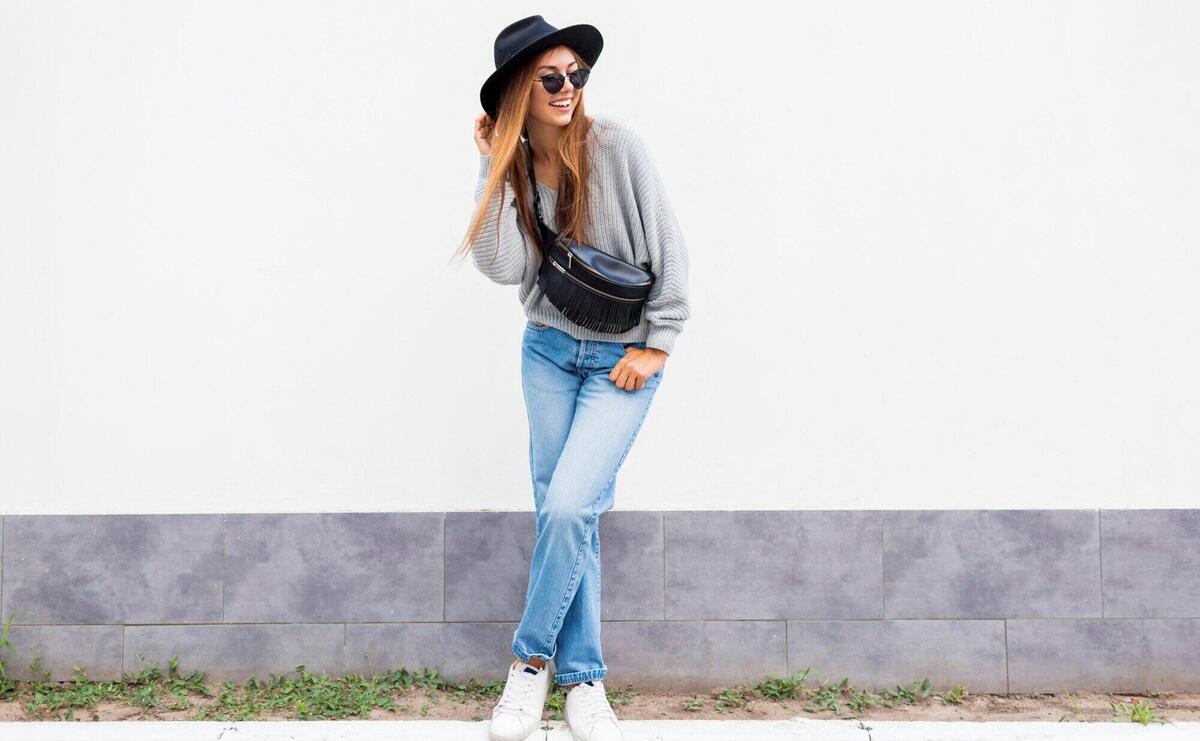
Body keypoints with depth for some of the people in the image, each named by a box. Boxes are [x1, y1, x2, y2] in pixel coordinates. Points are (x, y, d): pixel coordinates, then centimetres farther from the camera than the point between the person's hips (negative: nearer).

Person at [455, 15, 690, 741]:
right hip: (549, 352, 4)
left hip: (624, 358, -4)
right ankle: (583, 676, 16)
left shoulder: (615, 146, -12)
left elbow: (669, 248, -8)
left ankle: (532, 659, 6)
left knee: (567, 507, -15)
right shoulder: (513, 170, 0)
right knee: (564, 515, 3)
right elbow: (503, 266, -14)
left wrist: (656, 346, -8)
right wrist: (496, 169, -15)